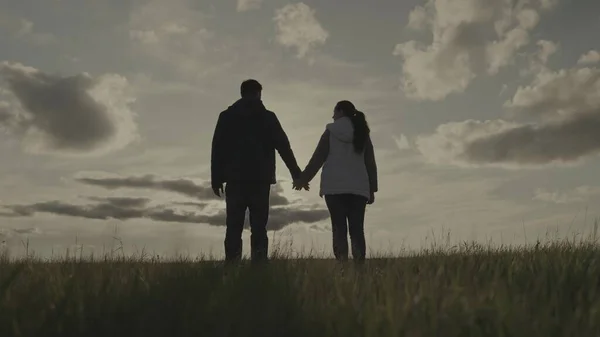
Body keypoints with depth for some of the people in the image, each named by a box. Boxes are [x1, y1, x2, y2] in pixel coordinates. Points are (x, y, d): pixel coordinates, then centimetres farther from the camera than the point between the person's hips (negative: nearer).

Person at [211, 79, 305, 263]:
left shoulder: (226, 116, 9)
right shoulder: (267, 117, 6)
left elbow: (217, 149, 4)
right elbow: (283, 146, 3)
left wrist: (216, 178, 5)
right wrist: (295, 172, 7)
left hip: (235, 179, 1)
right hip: (260, 179, -1)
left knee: (234, 228, 2)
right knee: (258, 228, 2)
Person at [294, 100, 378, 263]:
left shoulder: (331, 131, 3)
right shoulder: (363, 133, 13)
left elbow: (318, 158, 1)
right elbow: (370, 163, 11)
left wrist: (303, 178, 10)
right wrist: (372, 189, 15)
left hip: (335, 187, -3)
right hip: (358, 188, 3)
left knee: (339, 228, -4)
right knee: (357, 229, 2)